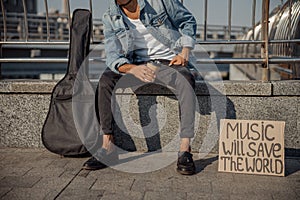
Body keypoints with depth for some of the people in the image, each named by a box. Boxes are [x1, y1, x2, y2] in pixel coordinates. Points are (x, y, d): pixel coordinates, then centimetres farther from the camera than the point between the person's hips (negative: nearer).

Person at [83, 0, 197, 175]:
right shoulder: (111, 18, 2)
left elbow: (188, 20, 9)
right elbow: (112, 55, -9)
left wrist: (185, 51, -6)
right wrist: (132, 69, -31)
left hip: (169, 61, -2)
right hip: (138, 64, 3)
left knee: (186, 80, -35)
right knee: (106, 79, -24)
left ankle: (185, 150, -36)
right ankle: (108, 146, -21)